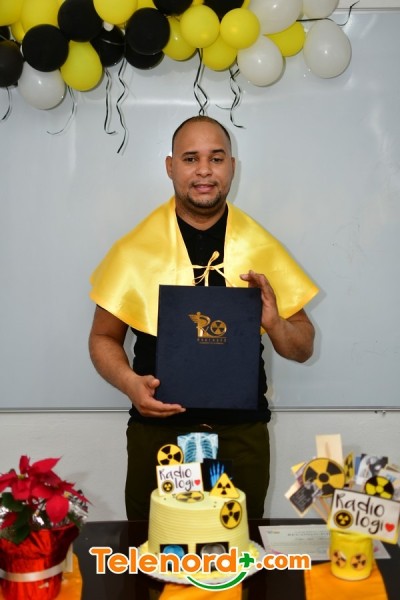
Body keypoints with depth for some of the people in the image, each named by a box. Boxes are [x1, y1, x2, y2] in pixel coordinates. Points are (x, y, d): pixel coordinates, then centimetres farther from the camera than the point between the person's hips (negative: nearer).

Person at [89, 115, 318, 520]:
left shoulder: (263, 248, 0)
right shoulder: (135, 247, -3)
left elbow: (303, 348, 6)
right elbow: (103, 338, 5)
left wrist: (275, 324, -16)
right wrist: (129, 382, -14)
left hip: (242, 433, 1)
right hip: (158, 429, -1)